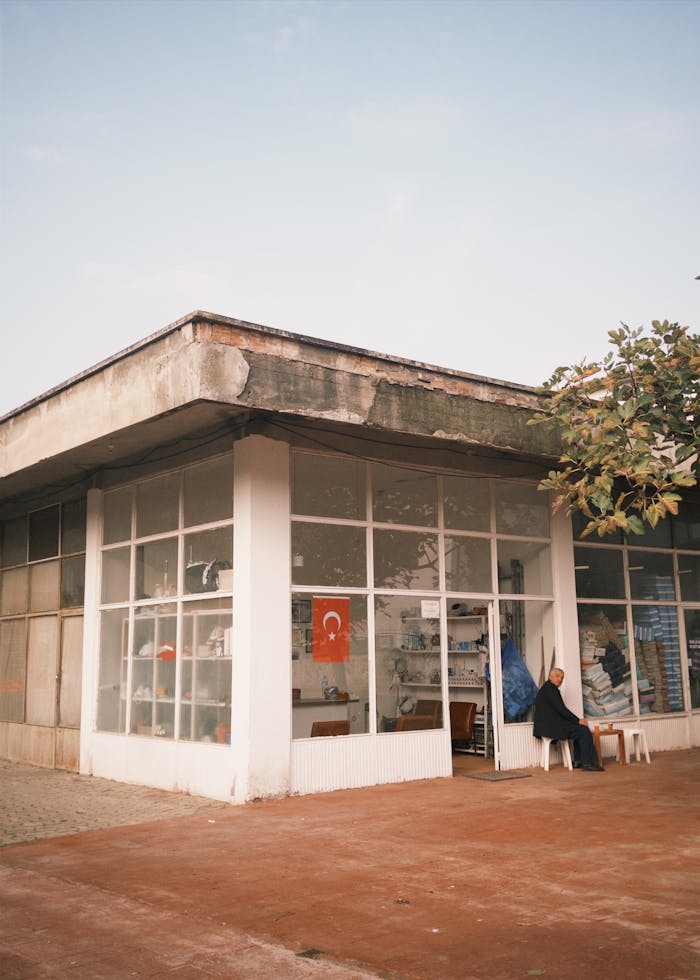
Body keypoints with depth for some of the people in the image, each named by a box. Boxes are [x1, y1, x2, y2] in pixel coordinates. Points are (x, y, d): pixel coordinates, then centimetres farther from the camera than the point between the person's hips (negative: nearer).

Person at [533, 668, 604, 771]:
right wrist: (578, 720, -9)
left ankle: (578, 761, 14)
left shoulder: (547, 688, 21)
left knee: (580, 730, 17)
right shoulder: (550, 688, -12)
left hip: (549, 725, 11)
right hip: (551, 726, -11)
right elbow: (561, 709, -17)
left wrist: (577, 720, 10)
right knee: (584, 731, -10)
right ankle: (587, 763, -5)